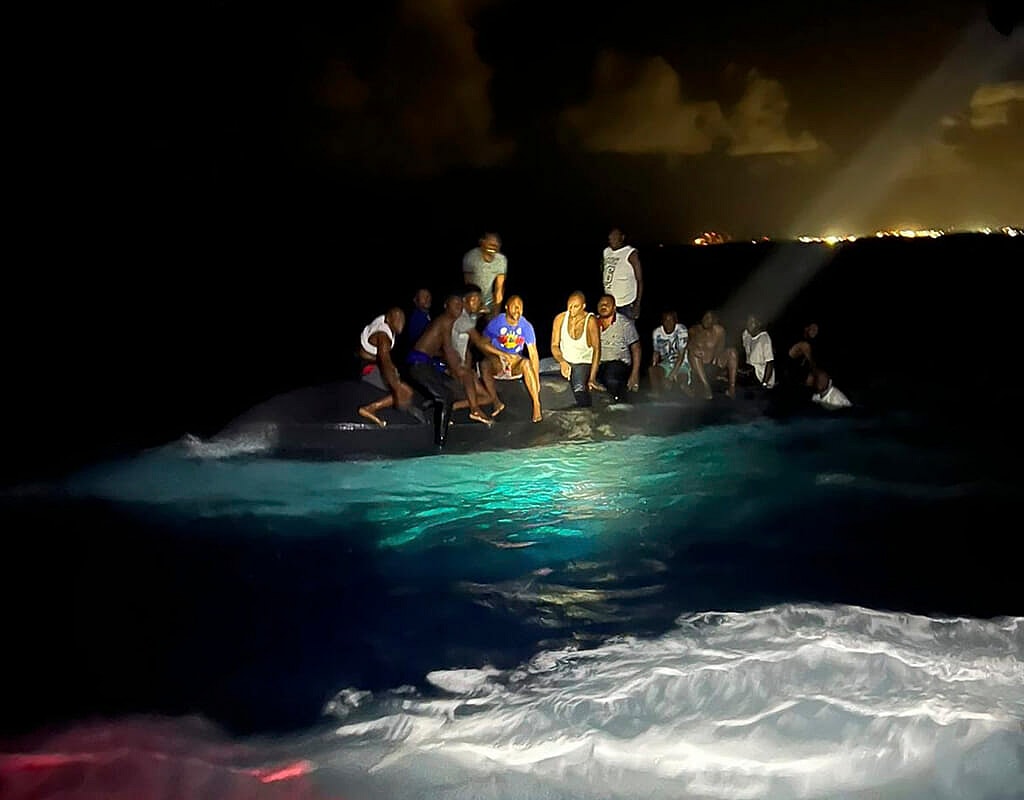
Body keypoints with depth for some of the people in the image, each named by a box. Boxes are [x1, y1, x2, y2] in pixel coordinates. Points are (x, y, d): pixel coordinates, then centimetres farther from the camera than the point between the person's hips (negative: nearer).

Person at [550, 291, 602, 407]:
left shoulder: (590, 321, -12)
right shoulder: (560, 318, -3)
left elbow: (597, 349, -15)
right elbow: (554, 345, 1)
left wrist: (592, 378, -24)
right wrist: (562, 361, -22)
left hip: (584, 363, -3)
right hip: (565, 362, 3)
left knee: (579, 388, -31)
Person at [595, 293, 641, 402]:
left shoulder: (625, 323, -1)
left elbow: (636, 349, 1)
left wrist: (635, 375, -7)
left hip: (619, 362, -4)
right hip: (597, 364, 4)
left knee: (611, 381, -36)